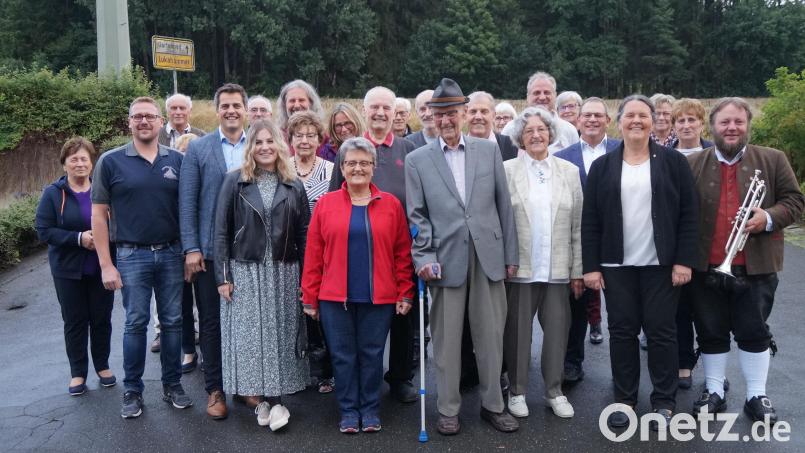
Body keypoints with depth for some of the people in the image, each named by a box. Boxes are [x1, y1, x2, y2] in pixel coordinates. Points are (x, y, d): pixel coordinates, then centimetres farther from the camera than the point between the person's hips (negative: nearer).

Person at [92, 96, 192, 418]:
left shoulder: (176, 160, 4)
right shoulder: (111, 161, -2)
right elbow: (99, 214, -1)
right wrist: (106, 264, -6)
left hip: (171, 253, 2)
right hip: (132, 255, -2)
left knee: (173, 321, 8)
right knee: (135, 324, 5)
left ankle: (172, 384, 22)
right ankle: (132, 391, 19)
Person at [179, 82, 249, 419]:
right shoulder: (198, 148, 2)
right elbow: (187, 202, -1)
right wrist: (191, 249, -8)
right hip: (210, 251, -1)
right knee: (211, 322, 8)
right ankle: (215, 390, 21)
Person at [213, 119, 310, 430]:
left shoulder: (293, 185, 7)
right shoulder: (235, 181, 2)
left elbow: (304, 233, 5)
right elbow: (222, 231, 0)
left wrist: (305, 276, 0)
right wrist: (223, 276, -6)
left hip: (284, 272, 1)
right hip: (246, 272, -1)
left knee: (280, 333, 2)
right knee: (251, 333, 0)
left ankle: (272, 399, 11)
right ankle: (267, 398, 13)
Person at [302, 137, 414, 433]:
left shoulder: (391, 204, 2)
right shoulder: (325, 203, 2)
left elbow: (402, 253, 3)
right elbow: (313, 254, 2)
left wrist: (405, 294, 0)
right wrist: (310, 297, 0)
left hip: (379, 297, 0)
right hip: (335, 297, 1)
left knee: (372, 354, 9)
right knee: (343, 356, 9)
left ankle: (370, 410, 26)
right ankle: (349, 411, 25)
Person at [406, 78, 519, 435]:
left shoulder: (489, 150, 7)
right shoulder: (417, 159, 4)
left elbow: (504, 205, 7)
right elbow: (416, 215, 2)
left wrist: (510, 254, 6)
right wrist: (424, 258, -9)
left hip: (488, 257, 1)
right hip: (445, 260, -1)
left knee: (491, 334, 10)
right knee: (446, 338, 8)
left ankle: (493, 404, 27)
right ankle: (448, 409, 23)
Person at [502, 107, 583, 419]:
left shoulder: (570, 171, 8)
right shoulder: (506, 170, 0)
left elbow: (578, 225, 7)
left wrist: (578, 270, 5)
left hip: (558, 269, 2)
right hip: (519, 267, -2)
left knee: (557, 330, 9)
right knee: (518, 331, 7)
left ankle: (554, 391, 26)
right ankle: (517, 391, 24)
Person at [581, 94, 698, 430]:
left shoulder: (673, 161, 1)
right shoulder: (602, 166, 4)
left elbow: (688, 214, -1)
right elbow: (590, 220, 1)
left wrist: (684, 260, -8)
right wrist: (591, 266, -4)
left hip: (661, 264, -1)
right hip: (616, 265, 1)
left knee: (661, 331, 5)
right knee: (622, 331, 7)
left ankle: (664, 402, 19)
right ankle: (624, 400, 19)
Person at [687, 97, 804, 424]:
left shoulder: (773, 160, 4)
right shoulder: (692, 164, 4)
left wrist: (769, 217, -16)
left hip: (756, 266, -1)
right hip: (706, 266, 1)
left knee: (754, 333, 8)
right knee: (711, 333, 10)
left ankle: (757, 396, 21)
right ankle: (714, 391, 24)